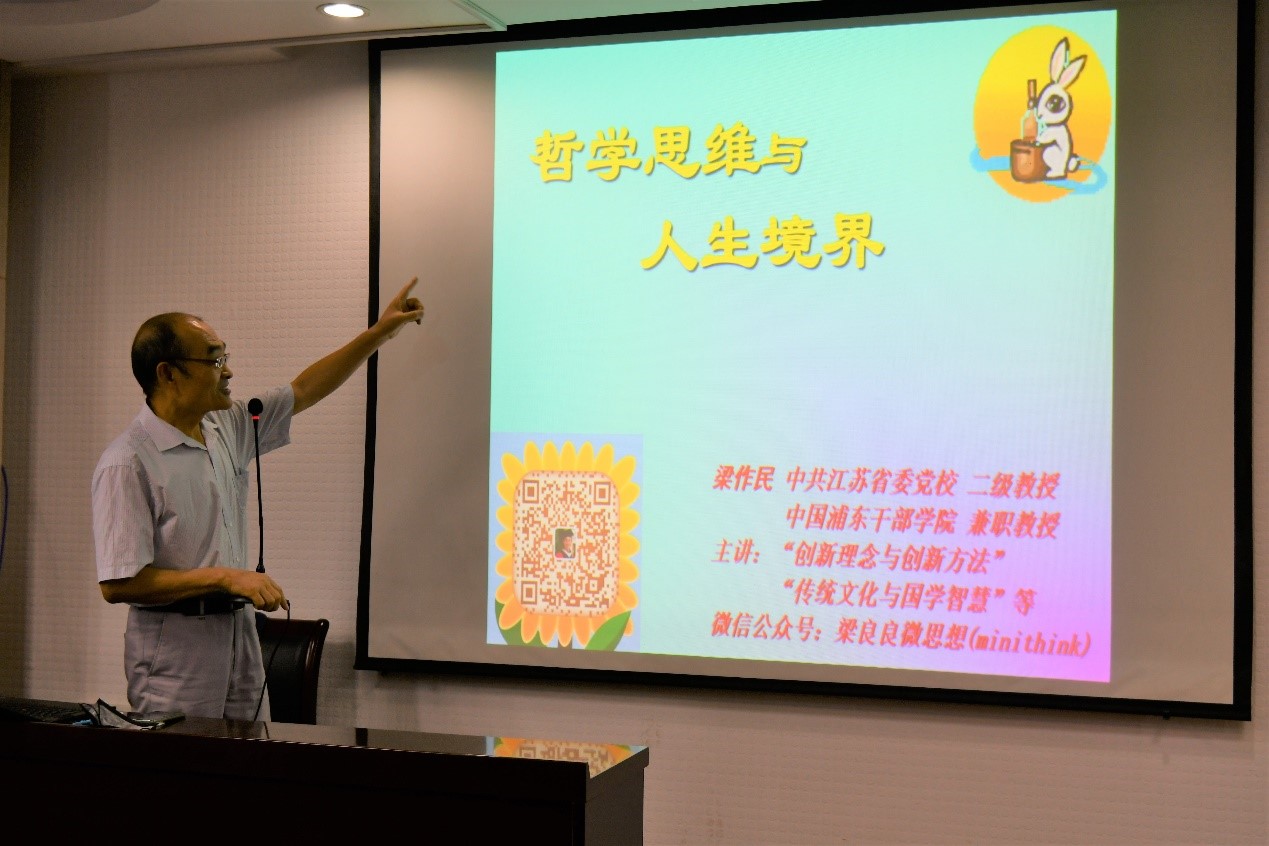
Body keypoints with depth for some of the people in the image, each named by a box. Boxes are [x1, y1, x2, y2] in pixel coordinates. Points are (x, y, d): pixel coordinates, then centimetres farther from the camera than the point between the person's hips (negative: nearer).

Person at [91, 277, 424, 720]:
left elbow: (303, 390, 19)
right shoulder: (127, 463, -16)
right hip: (174, 656, -7)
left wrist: (381, 331, 17)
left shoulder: (228, 428, 8)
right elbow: (118, 584, -20)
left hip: (240, 632, 7)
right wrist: (226, 577, -20)